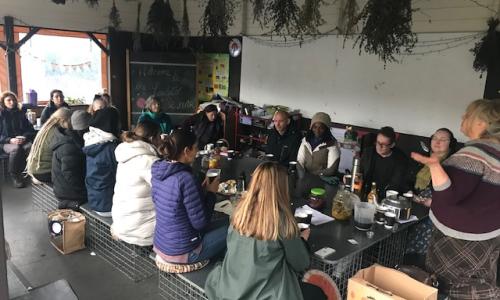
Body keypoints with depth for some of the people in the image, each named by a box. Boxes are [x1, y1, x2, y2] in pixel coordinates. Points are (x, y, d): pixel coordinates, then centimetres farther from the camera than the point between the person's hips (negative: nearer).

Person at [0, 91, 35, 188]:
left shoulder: (21, 114, 15)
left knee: (30, 147, -35)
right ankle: (14, 176, -22)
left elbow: (30, 129, 13)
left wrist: (25, 137, -9)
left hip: (23, 140, 2)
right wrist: (10, 140, -17)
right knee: (16, 148, -38)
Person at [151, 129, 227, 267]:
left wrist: (202, 190, 5)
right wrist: (211, 193, -8)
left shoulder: (158, 173, -1)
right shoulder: (186, 179, -27)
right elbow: (200, 223, -21)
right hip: (181, 253, -8)